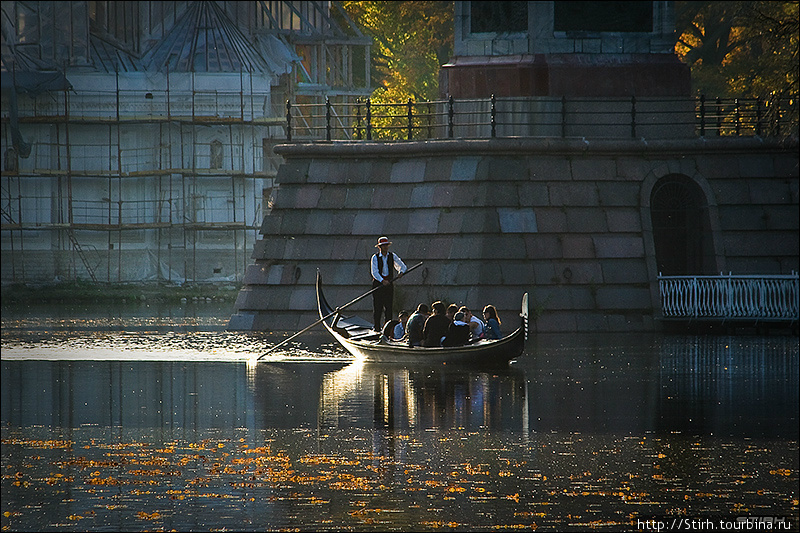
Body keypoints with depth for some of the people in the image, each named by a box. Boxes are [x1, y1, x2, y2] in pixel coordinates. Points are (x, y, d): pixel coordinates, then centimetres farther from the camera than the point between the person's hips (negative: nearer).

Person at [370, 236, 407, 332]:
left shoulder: (392, 256, 5)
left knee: (388, 307, 0)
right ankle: (376, 327, 0)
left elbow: (403, 266, 9)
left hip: (389, 283, 2)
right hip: (378, 283, -2)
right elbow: (375, 272, -13)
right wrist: (382, 281, -27)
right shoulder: (375, 258, -4)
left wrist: (401, 272, -14)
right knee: (377, 307, -3)